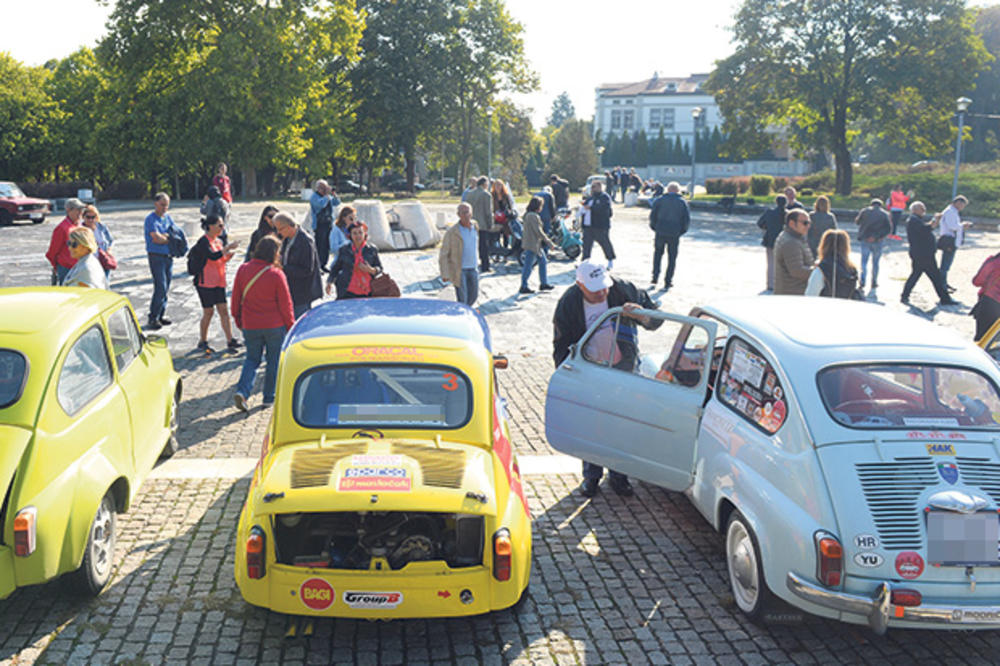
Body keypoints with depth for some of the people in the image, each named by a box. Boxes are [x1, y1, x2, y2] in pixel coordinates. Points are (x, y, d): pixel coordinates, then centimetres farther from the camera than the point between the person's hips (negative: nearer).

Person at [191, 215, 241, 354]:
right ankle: (202, 342, 13)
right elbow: (213, 256, -29)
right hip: (206, 282, -7)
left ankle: (230, 340, 0)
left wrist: (228, 256, -1)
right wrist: (227, 247, -24)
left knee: (223, 310, 1)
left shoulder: (218, 241, 12)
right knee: (208, 311, -1)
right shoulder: (203, 242, -13)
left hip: (219, 281, 7)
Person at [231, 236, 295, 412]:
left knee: (252, 359, 16)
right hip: (274, 325, -3)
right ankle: (269, 397, 17)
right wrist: (290, 325, 4)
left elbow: (235, 299, 5)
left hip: (250, 326, 3)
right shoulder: (276, 274, -15)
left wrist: (238, 320, 18)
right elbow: (285, 304, -9)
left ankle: (242, 391, -4)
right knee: (274, 360, 12)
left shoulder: (243, 270, -3)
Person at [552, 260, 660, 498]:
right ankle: (591, 475, 22)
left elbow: (655, 319, -7)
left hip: (622, 367, 1)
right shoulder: (568, 304, -15)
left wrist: (640, 315, -30)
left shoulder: (623, 290, -16)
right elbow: (561, 346, -5)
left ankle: (618, 475, 23)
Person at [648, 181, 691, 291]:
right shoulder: (682, 202, 2)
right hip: (674, 234, 0)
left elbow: (652, 215, 0)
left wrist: (654, 227, 12)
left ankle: (654, 279, 5)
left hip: (661, 232, 0)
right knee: (672, 258, 9)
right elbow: (687, 219, 1)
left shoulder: (660, 200, 2)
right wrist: (682, 231, 11)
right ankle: (667, 283, 10)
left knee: (657, 254, 16)